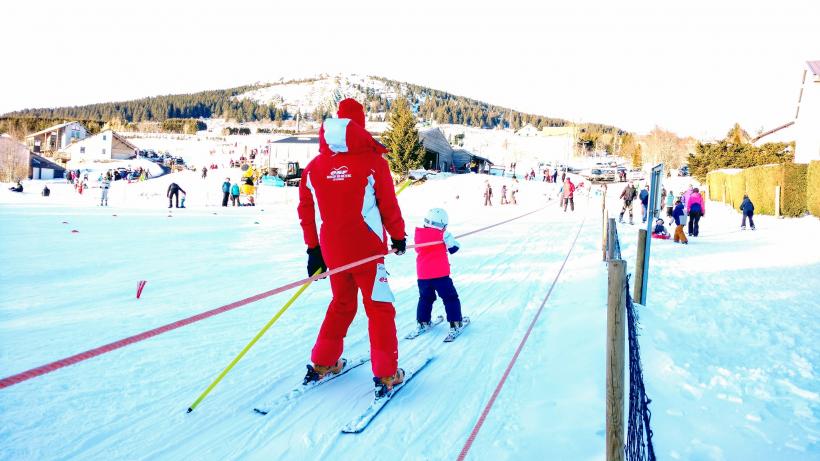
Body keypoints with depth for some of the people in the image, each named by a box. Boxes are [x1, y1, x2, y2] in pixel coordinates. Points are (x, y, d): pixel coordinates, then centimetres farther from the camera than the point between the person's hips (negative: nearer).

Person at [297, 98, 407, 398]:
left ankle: (322, 364, 29)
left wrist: (313, 250, 13)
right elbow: (389, 206, -6)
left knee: (341, 304, 23)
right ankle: (386, 375, 11)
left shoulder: (314, 167, 1)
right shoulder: (372, 162, -11)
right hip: (367, 249, -4)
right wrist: (398, 237, 9)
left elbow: (305, 212, 5)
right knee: (379, 308, 8)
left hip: (332, 249, 5)